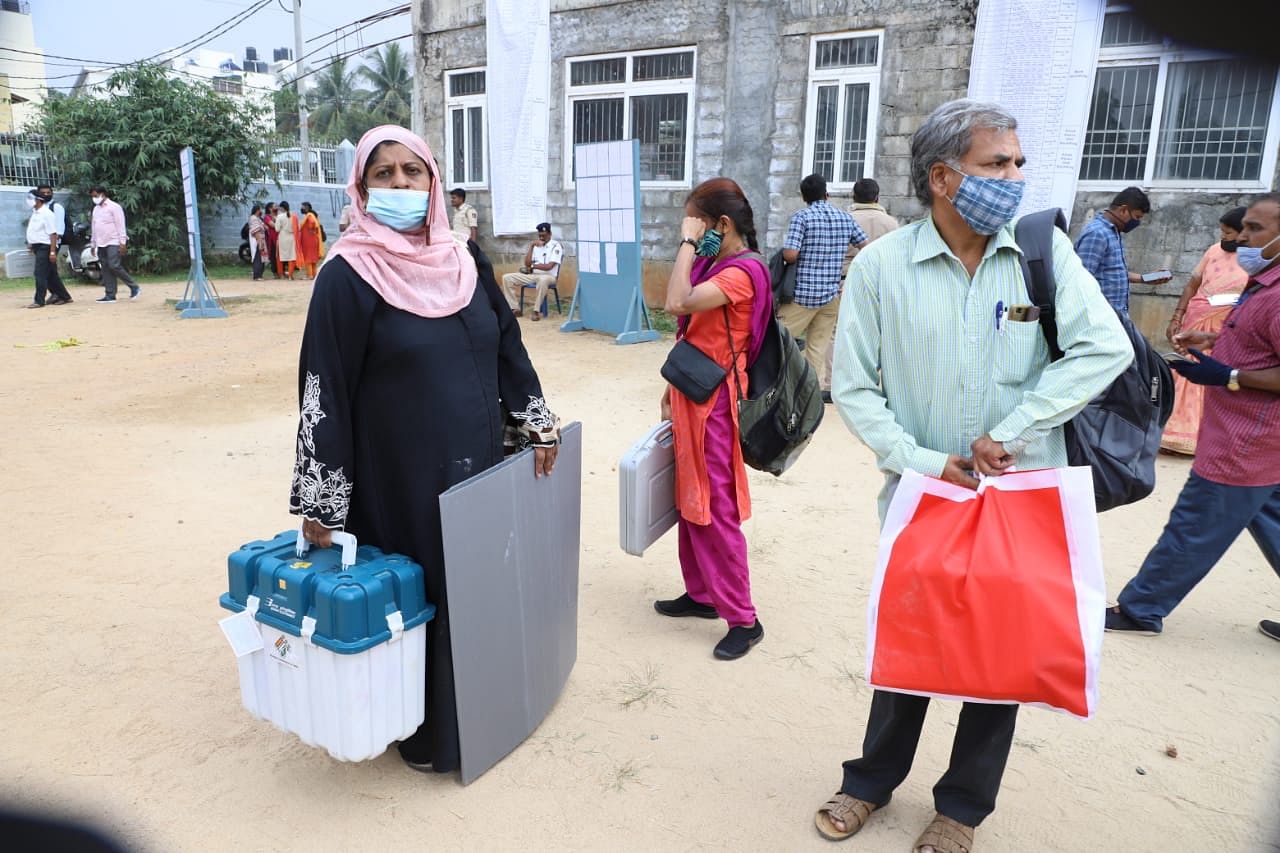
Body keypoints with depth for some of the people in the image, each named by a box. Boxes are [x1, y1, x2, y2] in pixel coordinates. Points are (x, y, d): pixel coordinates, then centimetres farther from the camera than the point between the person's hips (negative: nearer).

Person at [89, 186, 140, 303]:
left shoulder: (114, 207, -4)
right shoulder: (96, 209, 18)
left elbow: (120, 225, -10)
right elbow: (94, 227, 22)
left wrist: (122, 242, -18)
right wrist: (93, 244, 20)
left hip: (113, 243, -7)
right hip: (101, 244, 7)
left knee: (114, 266, -17)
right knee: (106, 270, 4)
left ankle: (134, 287, -5)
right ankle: (110, 295, 5)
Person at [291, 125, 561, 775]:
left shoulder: (464, 262, 5)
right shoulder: (348, 276, -11)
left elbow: (506, 345, 14)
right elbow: (325, 389, -12)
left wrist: (537, 422, 10)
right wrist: (321, 503, -12)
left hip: (480, 461, 6)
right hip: (402, 476, -5)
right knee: (420, 594, 7)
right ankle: (426, 733, 31)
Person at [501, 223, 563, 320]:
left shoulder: (556, 246, -4)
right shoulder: (536, 245, 15)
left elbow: (549, 266, -15)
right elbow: (527, 264, 4)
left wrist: (532, 266, -6)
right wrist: (531, 246, -3)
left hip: (548, 276, -6)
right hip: (533, 275, 6)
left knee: (543, 280, -44)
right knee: (507, 278, -7)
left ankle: (536, 311, -34)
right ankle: (515, 309, -12)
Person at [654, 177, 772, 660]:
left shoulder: (743, 270, -16)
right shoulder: (713, 264, 13)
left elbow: (677, 304, -30)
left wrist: (688, 243, -20)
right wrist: (672, 390, 14)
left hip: (714, 401, -9)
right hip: (691, 396, 9)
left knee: (716, 510, -4)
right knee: (689, 502, 15)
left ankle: (743, 619, 8)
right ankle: (701, 594, 29)